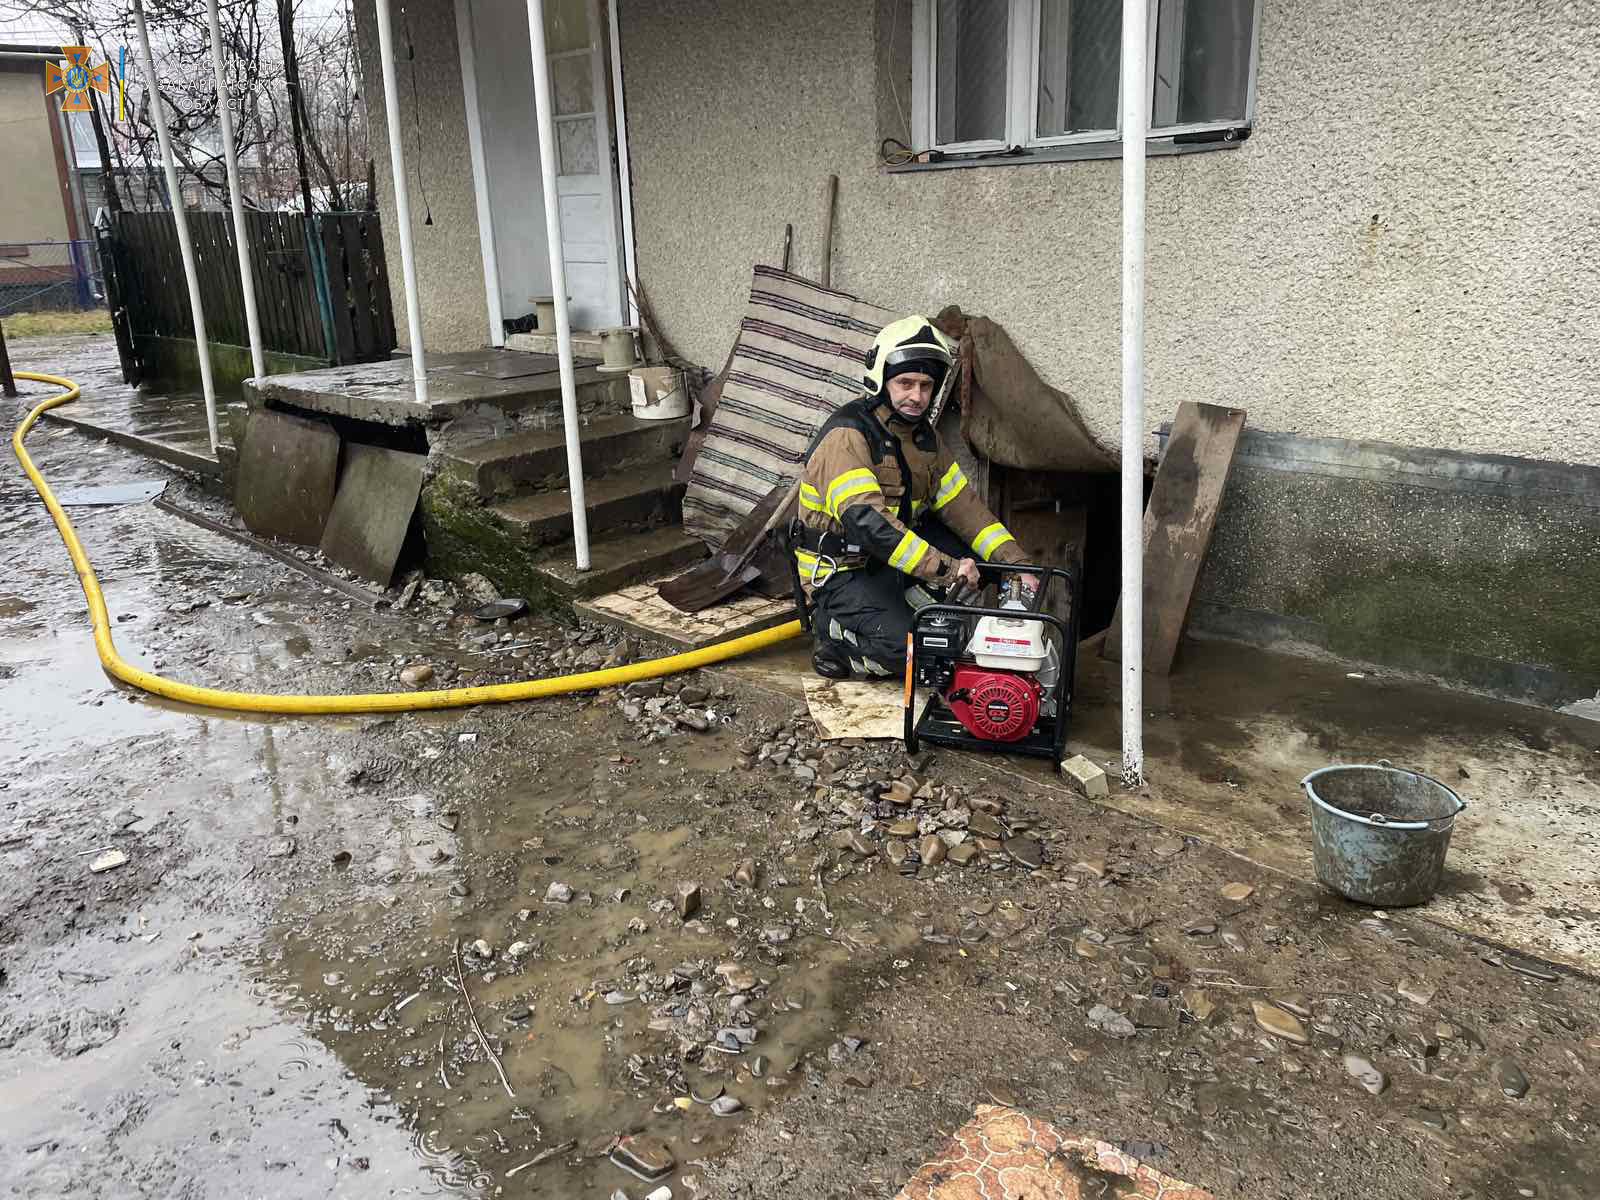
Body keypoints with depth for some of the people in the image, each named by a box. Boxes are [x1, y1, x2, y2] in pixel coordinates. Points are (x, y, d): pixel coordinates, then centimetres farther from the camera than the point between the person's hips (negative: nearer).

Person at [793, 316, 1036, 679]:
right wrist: (945, 568, -36)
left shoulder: (923, 434, 5)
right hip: (841, 574, -8)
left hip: (896, 558, 8)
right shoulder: (847, 434, -22)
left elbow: (963, 504, 3)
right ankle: (835, 631, 0)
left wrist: (1015, 563, -8)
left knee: (972, 550, -6)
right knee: (910, 649, -26)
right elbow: (867, 521, -34)